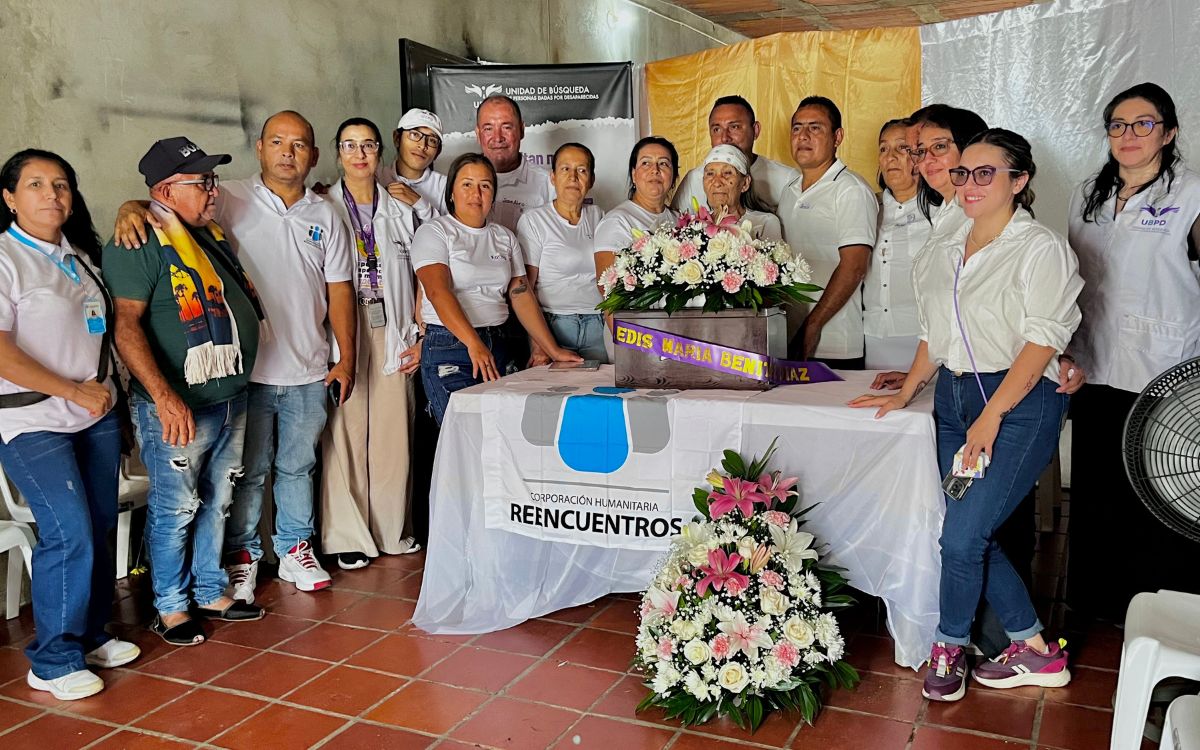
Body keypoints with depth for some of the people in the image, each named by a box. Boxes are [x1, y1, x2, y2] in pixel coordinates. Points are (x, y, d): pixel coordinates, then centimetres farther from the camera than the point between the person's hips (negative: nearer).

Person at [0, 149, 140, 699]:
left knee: (99, 528, 10)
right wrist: (74, 392, -15)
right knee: (69, 533, -11)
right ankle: (53, 662, 5)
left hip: (97, 414, 7)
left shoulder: (81, 254, 12)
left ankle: (90, 635, 26)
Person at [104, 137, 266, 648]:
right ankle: (170, 608, 20)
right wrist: (164, 396, -30)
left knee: (215, 503, 17)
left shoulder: (212, 235, 13)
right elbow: (126, 324, -20)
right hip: (178, 408, -8)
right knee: (175, 509, 4)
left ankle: (211, 592, 31)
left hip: (230, 399, 8)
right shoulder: (140, 243, -12)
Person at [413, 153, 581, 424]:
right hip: (448, 346, -5)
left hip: (497, 346, 5)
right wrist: (474, 344, -29)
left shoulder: (505, 237, 15)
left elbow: (521, 296, 11)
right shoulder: (434, 232, -2)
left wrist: (553, 350, 2)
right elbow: (438, 292, -16)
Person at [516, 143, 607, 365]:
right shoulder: (534, 220, 0)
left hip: (599, 328, 3)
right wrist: (537, 346, -14)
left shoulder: (597, 216, 13)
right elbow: (524, 288, -4)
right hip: (554, 325, -3)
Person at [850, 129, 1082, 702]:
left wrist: (989, 418, -18)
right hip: (953, 398, 7)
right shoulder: (942, 252, 14)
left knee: (961, 536, -10)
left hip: (1020, 403, -7)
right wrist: (905, 394, 11)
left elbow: (1041, 341, -14)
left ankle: (949, 649, 14)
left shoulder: (1040, 249, -7)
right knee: (973, 536, 6)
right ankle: (1036, 650, 23)